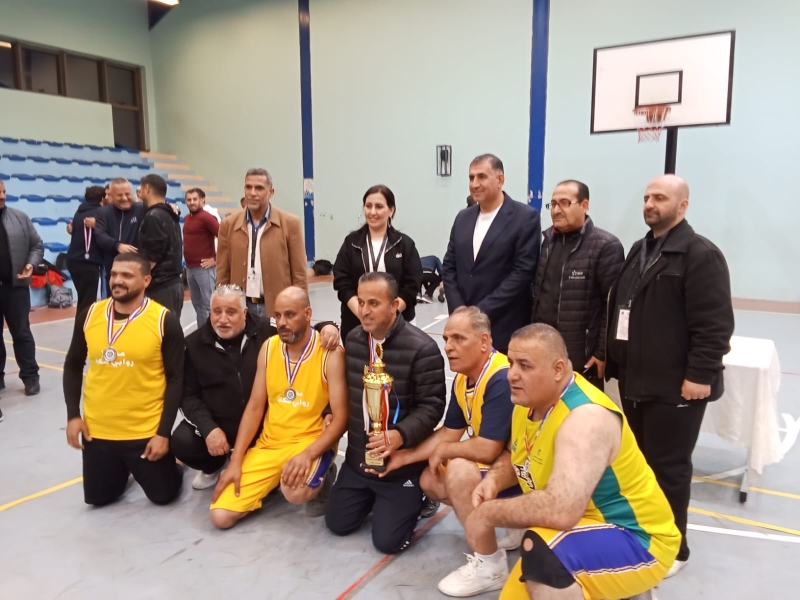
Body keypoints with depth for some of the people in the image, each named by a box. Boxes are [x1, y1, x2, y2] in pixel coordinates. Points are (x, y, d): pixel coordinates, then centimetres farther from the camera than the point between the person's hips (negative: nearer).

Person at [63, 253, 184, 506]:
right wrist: (72, 415, 2)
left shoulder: (164, 321, -15)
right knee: (98, 497, 15)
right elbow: (73, 366, 10)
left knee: (163, 494, 8)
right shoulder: (89, 315, -3)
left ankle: (143, 465, 39)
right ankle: (123, 468, 44)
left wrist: (164, 432, -13)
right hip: (97, 429, 4)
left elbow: (176, 379, -11)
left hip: (146, 431, -3)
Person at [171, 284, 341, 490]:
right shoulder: (194, 344, -3)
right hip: (217, 423, 2)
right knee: (181, 442, -22)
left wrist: (326, 327, -26)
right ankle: (212, 466, 14)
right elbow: (188, 394, 0)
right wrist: (208, 428, -15)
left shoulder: (266, 331, -10)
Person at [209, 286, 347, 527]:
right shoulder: (269, 348, 1)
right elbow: (255, 407, 4)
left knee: (296, 491, -36)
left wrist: (308, 455, -30)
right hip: (268, 444, 5)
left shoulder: (331, 354, -14)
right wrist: (236, 461, -2)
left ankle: (323, 476, 0)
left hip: (310, 442, -4)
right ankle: (275, 480, 20)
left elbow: (340, 418, -15)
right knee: (221, 515, -5)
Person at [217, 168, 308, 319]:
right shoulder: (228, 225, 4)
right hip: (240, 307, 2)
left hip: (279, 308, -2)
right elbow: (223, 274, 7)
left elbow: (299, 275, -3)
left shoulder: (290, 223, -3)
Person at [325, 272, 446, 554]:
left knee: (387, 540, -4)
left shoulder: (422, 348, -20)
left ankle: (417, 496, 24)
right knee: (337, 523, 9)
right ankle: (373, 497, 36)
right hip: (358, 457, 6)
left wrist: (401, 435, -33)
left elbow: (431, 406, -19)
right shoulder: (353, 339, 3)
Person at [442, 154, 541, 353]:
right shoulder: (463, 218, 11)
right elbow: (449, 267, 11)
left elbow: (523, 272, -13)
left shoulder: (526, 217, -6)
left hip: (505, 329, -4)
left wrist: (481, 312, -14)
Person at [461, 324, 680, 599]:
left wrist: (489, 514, -28)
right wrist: (493, 481, -9)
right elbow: (516, 456, 13)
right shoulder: (530, 399, -4)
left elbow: (561, 510, -42)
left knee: (541, 550, -37)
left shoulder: (586, 418, -31)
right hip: (585, 525, 9)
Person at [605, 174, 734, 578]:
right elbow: (618, 309, 20)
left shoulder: (700, 255, -12)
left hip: (675, 386, -8)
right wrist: (611, 358, 17)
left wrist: (700, 375, -20)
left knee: (668, 468, 4)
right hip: (635, 380, 8)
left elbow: (714, 324, -17)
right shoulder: (639, 251, 15)